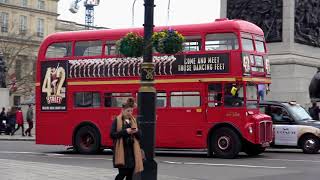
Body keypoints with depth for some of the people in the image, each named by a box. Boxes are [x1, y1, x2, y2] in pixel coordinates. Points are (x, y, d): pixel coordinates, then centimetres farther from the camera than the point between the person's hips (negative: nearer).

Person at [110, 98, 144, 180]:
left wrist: (136, 131, -9)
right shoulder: (117, 120, -2)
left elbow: (139, 136, 13)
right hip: (121, 152, -5)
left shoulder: (134, 121, 13)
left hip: (132, 152, 5)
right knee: (123, 173, -10)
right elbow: (112, 134, -10)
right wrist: (125, 131, -18)